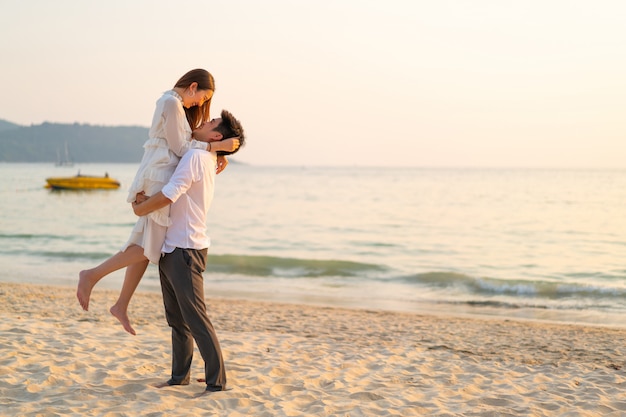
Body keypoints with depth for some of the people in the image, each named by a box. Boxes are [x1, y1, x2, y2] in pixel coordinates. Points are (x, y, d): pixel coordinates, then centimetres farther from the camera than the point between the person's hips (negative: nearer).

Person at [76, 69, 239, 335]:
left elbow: (194, 138, 22)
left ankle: (121, 305, 12)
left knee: (147, 246, 9)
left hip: (159, 178, 10)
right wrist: (218, 146, -13)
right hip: (159, 177, -10)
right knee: (150, 247, -10)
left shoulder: (177, 104, 19)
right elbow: (180, 148, -12)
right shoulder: (171, 103, -11)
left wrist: (220, 152, 7)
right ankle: (91, 276, -8)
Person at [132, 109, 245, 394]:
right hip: (170, 249, 10)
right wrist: (146, 200, 3)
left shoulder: (196, 156, -14)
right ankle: (180, 377, 23)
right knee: (176, 319, 14)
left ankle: (217, 383, -6)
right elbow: (173, 193, 24)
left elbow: (170, 194, -21)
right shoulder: (207, 161, 16)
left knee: (196, 319, -9)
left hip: (185, 251, -10)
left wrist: (141, 208, -3)